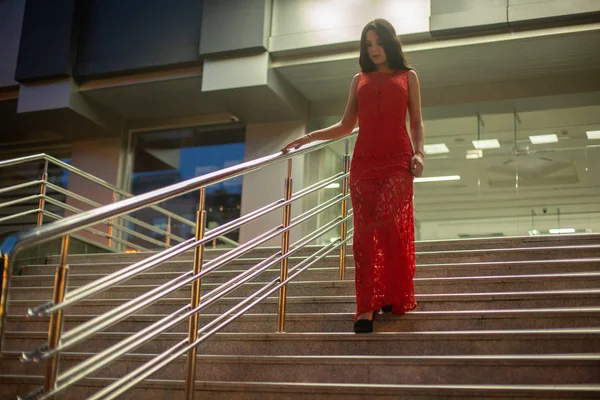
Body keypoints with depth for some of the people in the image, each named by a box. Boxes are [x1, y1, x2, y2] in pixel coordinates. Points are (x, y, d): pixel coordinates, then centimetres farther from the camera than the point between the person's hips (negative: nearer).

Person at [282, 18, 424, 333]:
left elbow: (416, 122, 11)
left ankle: (396, 296, 0)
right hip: (364, 161, 2)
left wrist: (418, 153, -6)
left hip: (397, 160, -2)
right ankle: (367, 307, -6)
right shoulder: (360, 80, 19)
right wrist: (309, 137, 7)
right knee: (364, 231, -6)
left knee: (389, 223, -16)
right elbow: (346, 125, 17)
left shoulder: (407, 76, 14)